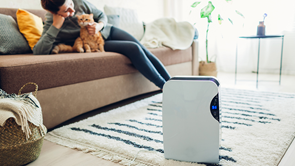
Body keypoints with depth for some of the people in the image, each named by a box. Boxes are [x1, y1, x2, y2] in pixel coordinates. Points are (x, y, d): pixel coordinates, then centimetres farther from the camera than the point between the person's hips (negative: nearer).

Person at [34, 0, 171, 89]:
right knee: (133, 48, -24)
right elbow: (38, 52, -33)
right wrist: (56, 26, -35)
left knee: (144, 50, -11)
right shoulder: (51, 25, -20)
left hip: (108, 31, 4)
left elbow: (102, 16, 1)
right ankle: (166, 87, -17)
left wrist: (99, 26, -22)